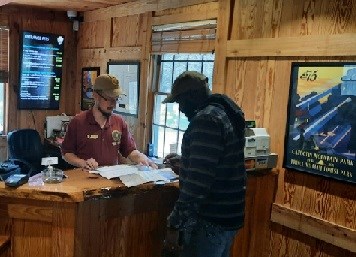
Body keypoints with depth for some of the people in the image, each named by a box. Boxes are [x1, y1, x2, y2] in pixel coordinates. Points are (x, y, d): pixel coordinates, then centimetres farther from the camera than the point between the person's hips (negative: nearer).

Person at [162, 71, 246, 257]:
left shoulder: (206, 119, -20)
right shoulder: (224, 113, 11)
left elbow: (198, 181, -26)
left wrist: (175, 223, -21)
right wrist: (182, 162, 32)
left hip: (210, 220, -10)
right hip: (227, 215, 10)